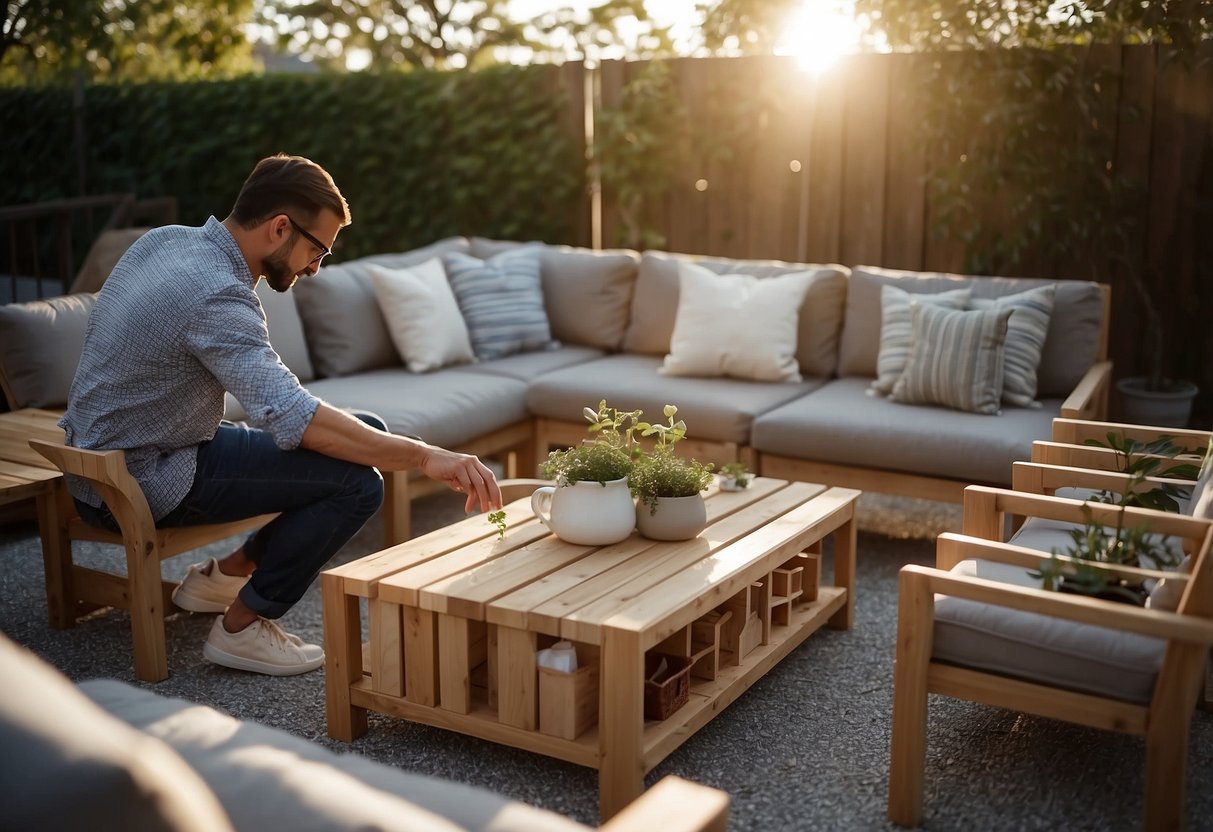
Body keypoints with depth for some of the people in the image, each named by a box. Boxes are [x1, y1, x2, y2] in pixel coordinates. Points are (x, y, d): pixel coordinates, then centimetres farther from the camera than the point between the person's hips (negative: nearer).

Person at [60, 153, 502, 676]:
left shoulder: (162, 239, 2)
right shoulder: (217, 295, -28)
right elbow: (291, 417, -41)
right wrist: (424, 457, -42)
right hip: (143, 484, -10)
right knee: (356, 481, -20)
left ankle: (226, 574, 20)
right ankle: (242, 627, -5)